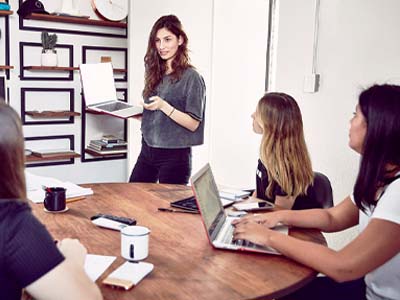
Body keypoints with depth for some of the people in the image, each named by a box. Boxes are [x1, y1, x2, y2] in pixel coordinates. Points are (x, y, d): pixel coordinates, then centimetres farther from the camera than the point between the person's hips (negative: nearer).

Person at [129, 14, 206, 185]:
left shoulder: (191, 77, -10)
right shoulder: (155, 74, 9)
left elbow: (193, 124, -13)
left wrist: (163, 106, -23)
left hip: (174, 155, -6)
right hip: (147, 152, 6)